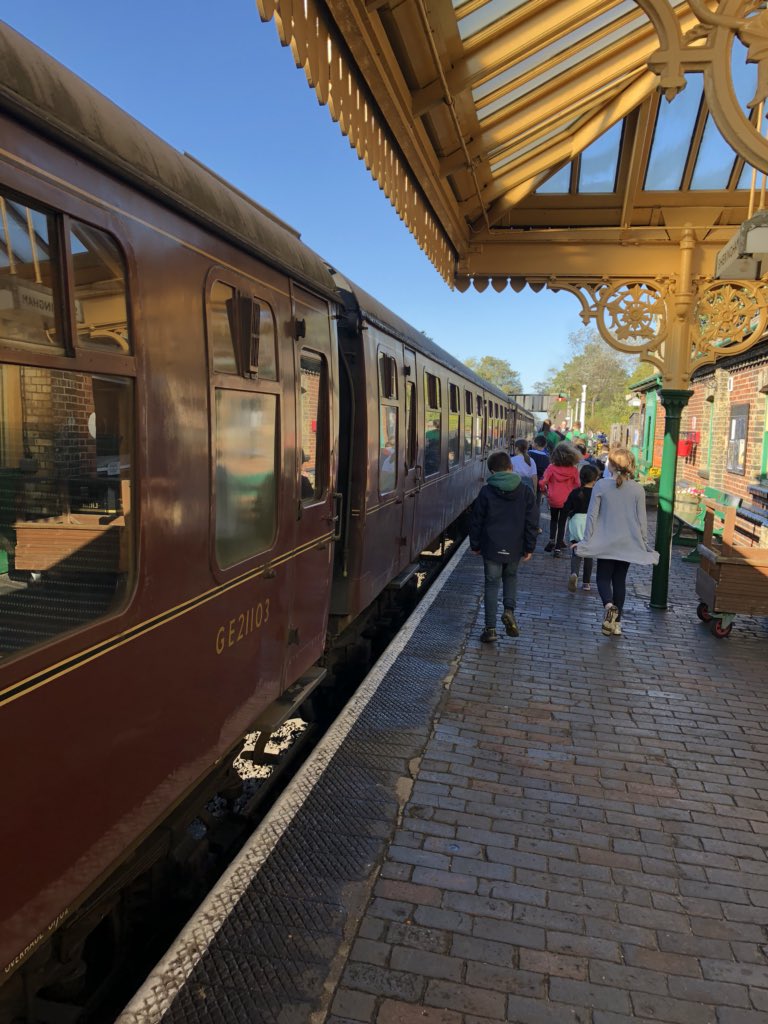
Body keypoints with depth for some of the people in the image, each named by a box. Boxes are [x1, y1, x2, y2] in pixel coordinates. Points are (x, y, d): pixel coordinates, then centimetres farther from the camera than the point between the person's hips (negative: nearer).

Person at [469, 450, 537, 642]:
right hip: (515, 547, 2)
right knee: (511, 577, 26)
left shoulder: (486, 491, -8)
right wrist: (529, 547, 7)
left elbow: (476, 521, -3)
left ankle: (490, 628, 7)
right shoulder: (525, 491, -3)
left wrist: (475, 545, 9)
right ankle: (509, 610, 5)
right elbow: (532, 522, -1)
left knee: (492, 584, 7)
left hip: (492, 547, -2)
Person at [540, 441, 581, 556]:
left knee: (553, 520, 23)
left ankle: (552, 540, 10)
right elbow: (577, 486, -5)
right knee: (562, 523, 11)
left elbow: (542, 483, -16)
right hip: (567, 501, 0)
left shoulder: (551, 467, -13)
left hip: (553, 499, 0)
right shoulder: (574, 470, -11)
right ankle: (558, 547, 10)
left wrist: (545, 490, 4)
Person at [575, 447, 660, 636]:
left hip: (606, 543, -2)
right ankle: (617, 623, 17)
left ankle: (609, 605, -21)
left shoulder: (600, 486, -10)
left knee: (603, 578, 9)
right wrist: (644, 543, 10)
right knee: (620, 580, 13)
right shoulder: (638, 490, -4)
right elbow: (642, 520, 0)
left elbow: (592, 515, -7)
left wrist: (586, 541, 0)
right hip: (628, 544, 2)